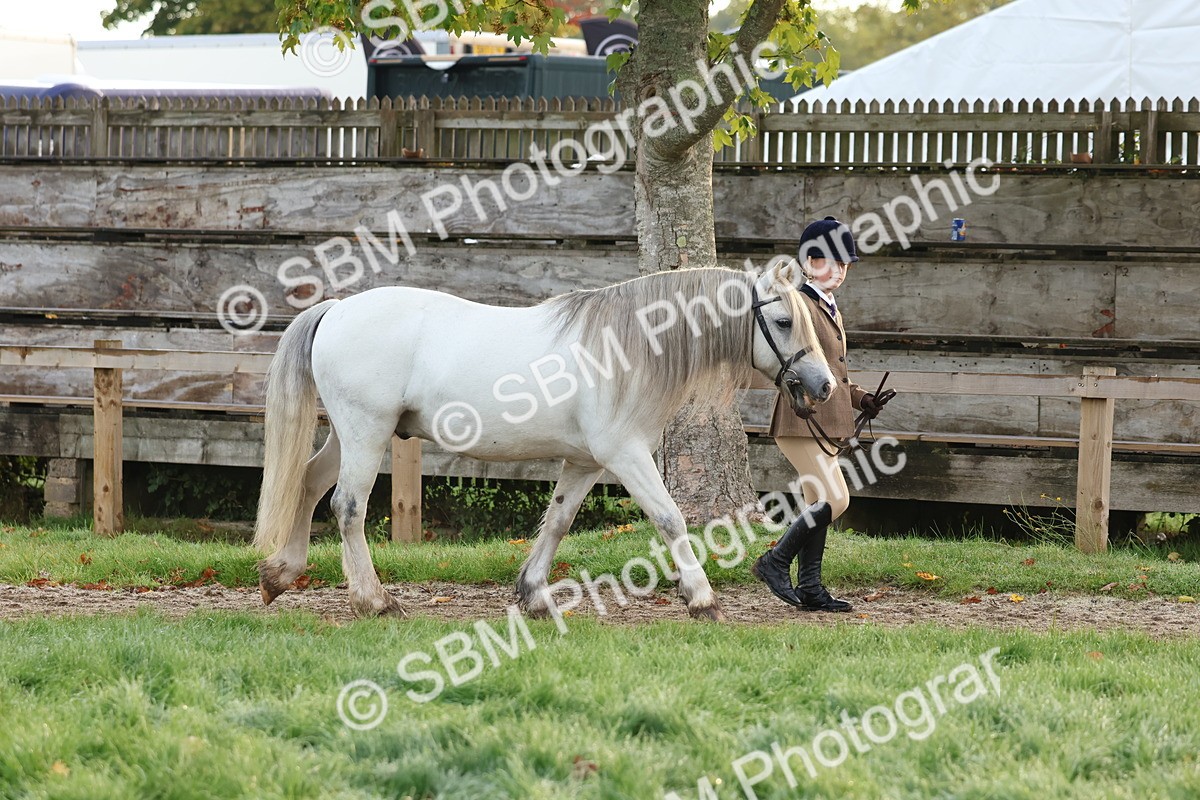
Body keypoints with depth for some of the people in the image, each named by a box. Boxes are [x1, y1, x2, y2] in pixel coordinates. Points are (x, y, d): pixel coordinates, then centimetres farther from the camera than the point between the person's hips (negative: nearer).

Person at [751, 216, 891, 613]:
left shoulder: (833, 312, 20)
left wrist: (860, 398, 14)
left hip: (826, 422, 10)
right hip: (802, 420, -10)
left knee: (818, 504, 10)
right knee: (834, 499, -16)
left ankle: (809, 588, 14)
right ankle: (775, 563, -5)